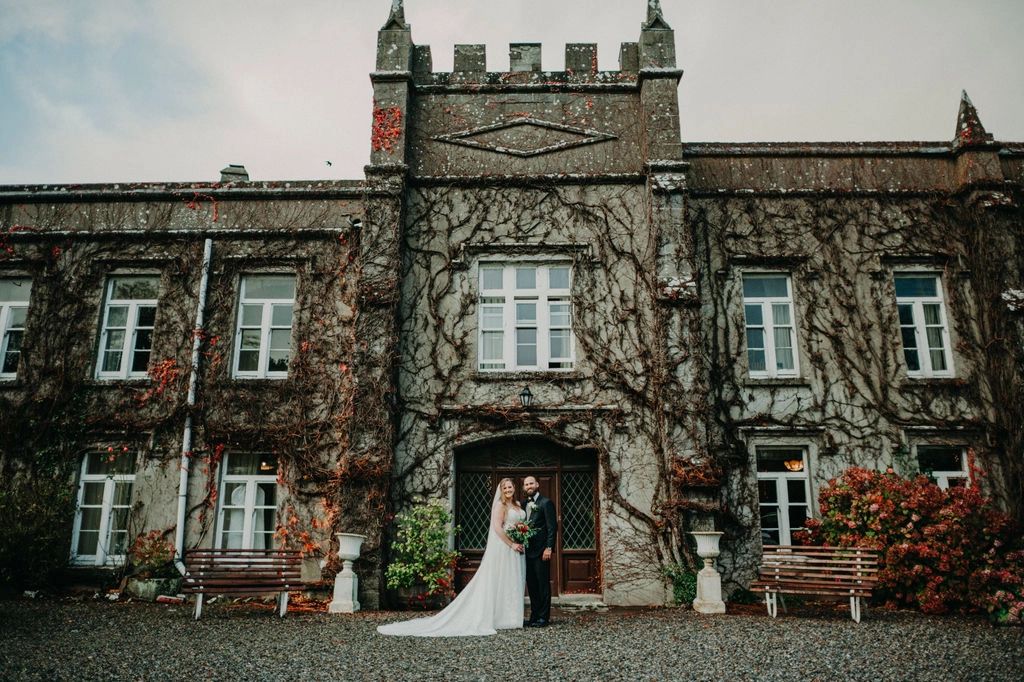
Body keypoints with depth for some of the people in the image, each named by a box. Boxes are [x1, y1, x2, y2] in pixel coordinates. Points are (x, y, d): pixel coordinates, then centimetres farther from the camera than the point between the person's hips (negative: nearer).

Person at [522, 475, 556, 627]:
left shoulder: (546, 503, -5)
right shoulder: (524, 504, 15)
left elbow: (552, 527, -10)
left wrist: (549, 548, -16)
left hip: (541, 551, -7)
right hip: (527, 550, 7)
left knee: (543, 584, -1)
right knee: (531, 585, 10)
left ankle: (544, 617, 5)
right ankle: (534, 616, 18)